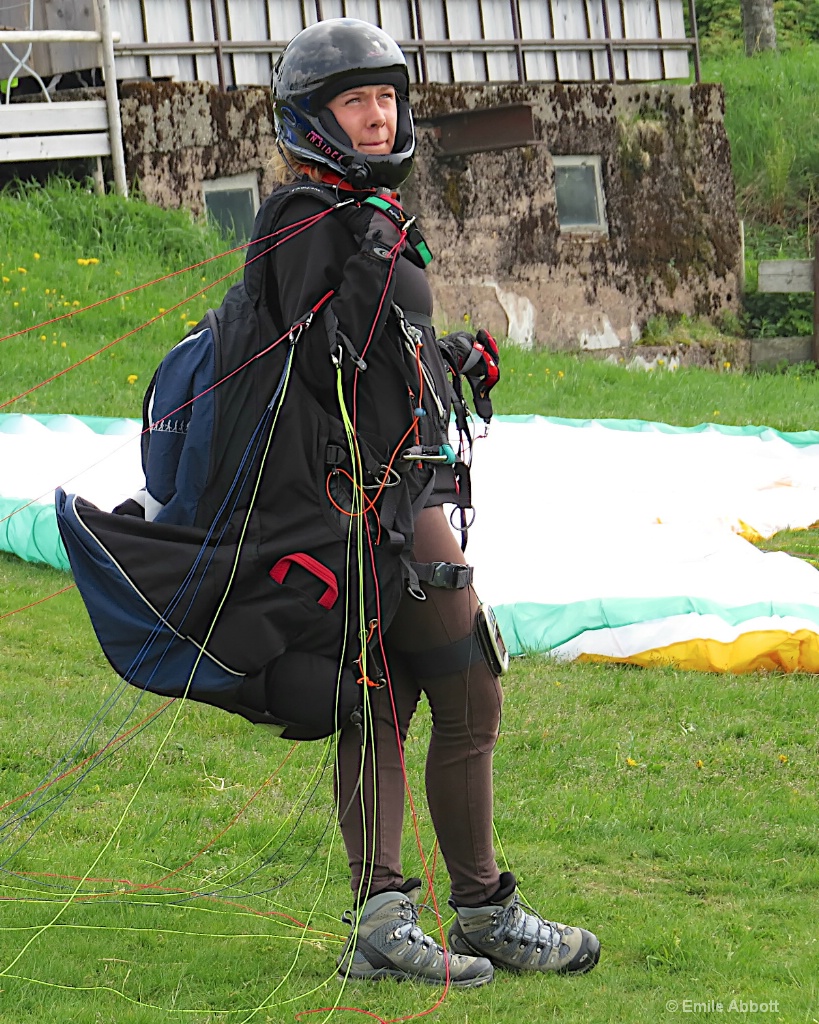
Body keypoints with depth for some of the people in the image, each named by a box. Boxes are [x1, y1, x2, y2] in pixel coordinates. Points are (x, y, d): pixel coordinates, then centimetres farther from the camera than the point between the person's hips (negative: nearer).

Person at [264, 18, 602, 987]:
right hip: (388, 489, -10)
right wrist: (369, 268, -27)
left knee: (378, 702, 6)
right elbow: (322, 367, -22)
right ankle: (485, 913, 6)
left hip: (382, 495, 10)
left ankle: (380, 921, 6)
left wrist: (441, 353, 30)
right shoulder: (312, 217, -13)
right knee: (467, 698, -3)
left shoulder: (356, 213, 18)